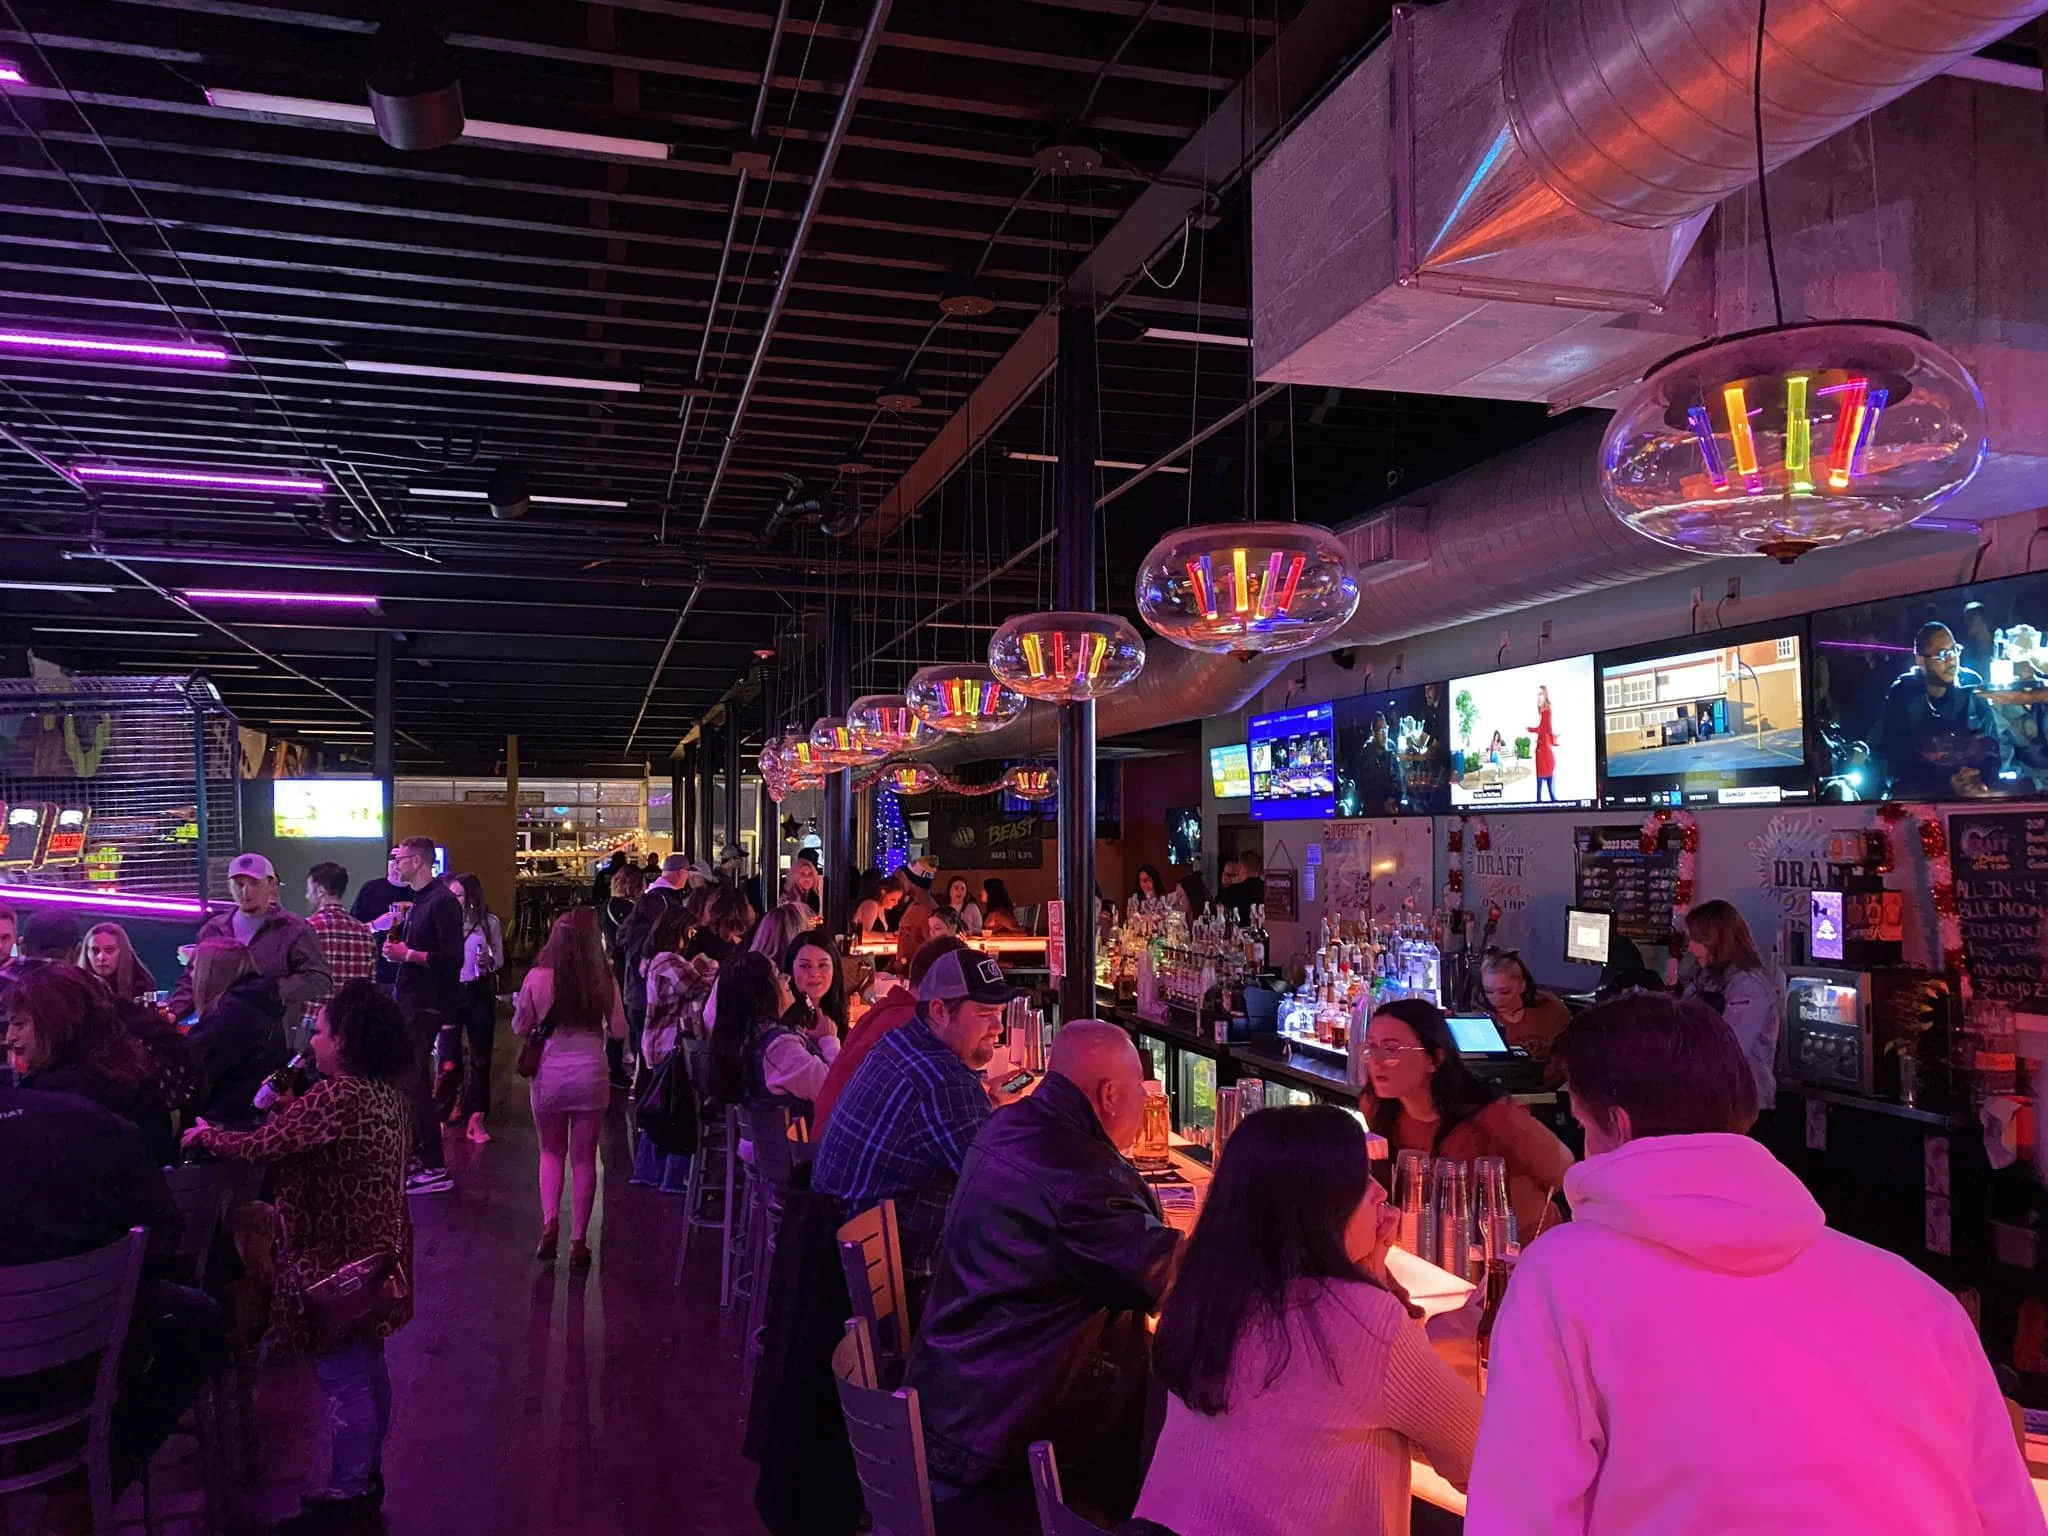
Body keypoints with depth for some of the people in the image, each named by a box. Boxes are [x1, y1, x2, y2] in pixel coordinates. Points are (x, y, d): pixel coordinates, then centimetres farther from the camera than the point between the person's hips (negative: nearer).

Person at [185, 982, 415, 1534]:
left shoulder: (336, 1096, -24)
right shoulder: (389, 1093, 4)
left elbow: (261, 1148, -19)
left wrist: (206, 1136, -2)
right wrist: (289, 1108, 10)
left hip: (336, 1259, -10)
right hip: (375, 1248, 10)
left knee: (342, 1377, 1)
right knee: (367, 1368, 19)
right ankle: (367, 1478, 32)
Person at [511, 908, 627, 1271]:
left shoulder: (537, 977, -8)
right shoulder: (603, 980, -7)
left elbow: (520, 1028, 0)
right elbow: (618, 1031, -2)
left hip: (549, 1075, 0)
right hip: (591, 1075, 0)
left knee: (551, 1152, 21)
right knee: (584, 1159, 10)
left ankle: (550, 1224, 3)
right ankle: (578, 1243, 14)